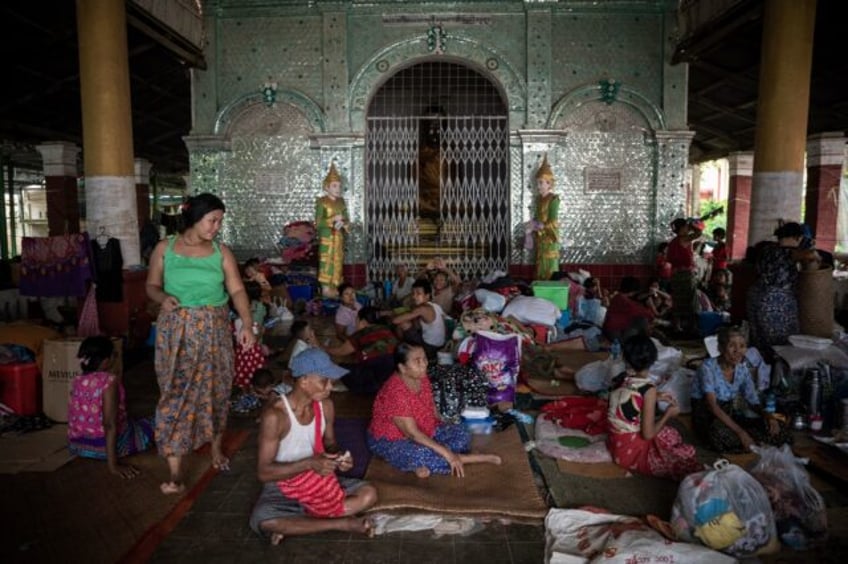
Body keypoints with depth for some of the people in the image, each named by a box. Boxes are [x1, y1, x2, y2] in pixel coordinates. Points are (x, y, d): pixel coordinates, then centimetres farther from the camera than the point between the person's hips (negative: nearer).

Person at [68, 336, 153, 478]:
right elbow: (109, 424, -26)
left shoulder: (77, 381, 2)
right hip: (103, 447, -8)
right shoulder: (109, 381, -20)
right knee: (152, 424, 13)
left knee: (134, 423, 33)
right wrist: (113, 465, -26)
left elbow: (80, 417, 15)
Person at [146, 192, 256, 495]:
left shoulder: (221, 252, 1)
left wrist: (247, 323, -19)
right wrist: (162, 297, -17)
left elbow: (237, 290, -5)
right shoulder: (164, 248, 0)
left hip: (214, 330, 1)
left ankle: (216, 448, 33)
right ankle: (175, 471, 0)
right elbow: (151, 285, 7)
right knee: (175, 394, -5)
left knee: (214, 390, 11)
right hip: (176, 330, -1)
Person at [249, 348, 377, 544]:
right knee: (263, 521, -36)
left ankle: (291, 525, -16)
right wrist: (309, 463, -33)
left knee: (369, 494, -15)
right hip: (282, 485, -5)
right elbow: (263, 472, -22)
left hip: (319, 479, 5)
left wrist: (338, 456, -15)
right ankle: (341, 524, -21)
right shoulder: (275, 414, -24)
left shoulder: (326, 405, -7)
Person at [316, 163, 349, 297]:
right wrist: (333, 220, -19)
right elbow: (318, 223, -13)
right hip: (326, 237, -6)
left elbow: (347, 220, 11)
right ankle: (325, 289, 0)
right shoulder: (322, 202, -7)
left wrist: (343, 223, -12)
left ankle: (333, 289, 14)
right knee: (326, 262, -6)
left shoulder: (341, 202, 11)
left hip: (339, 237, 6)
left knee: (337, 262, 7)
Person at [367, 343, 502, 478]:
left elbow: (431, 407, 11)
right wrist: (447, 454, -32)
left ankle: (425, 465, -18)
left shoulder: (422, 378, -6)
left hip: (423, 432, 8)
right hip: (391, 441, -8)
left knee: (462, 434, -6)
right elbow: (412, 433, -31)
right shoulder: (395, 392, -31)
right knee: (424, 456, -36)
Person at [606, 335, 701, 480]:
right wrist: (668, 414, -5)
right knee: (685, 454, 11)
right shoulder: (648, 389, -23)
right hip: (633, 450, -6)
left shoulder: (620, 379, -4)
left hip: (615, 443, 6)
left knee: (668, 434, 21)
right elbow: (648, 434, -19)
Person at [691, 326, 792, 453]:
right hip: (706, 416, -5)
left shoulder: (743, 368, -1)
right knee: (720, 434, -39)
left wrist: (767, 415, -21)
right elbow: (712, 405, -28)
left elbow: (753, 401, 2)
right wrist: (740, 432, -36)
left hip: (730, 415, 5)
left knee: (778, 429, -14)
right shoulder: (708, 367, -21)